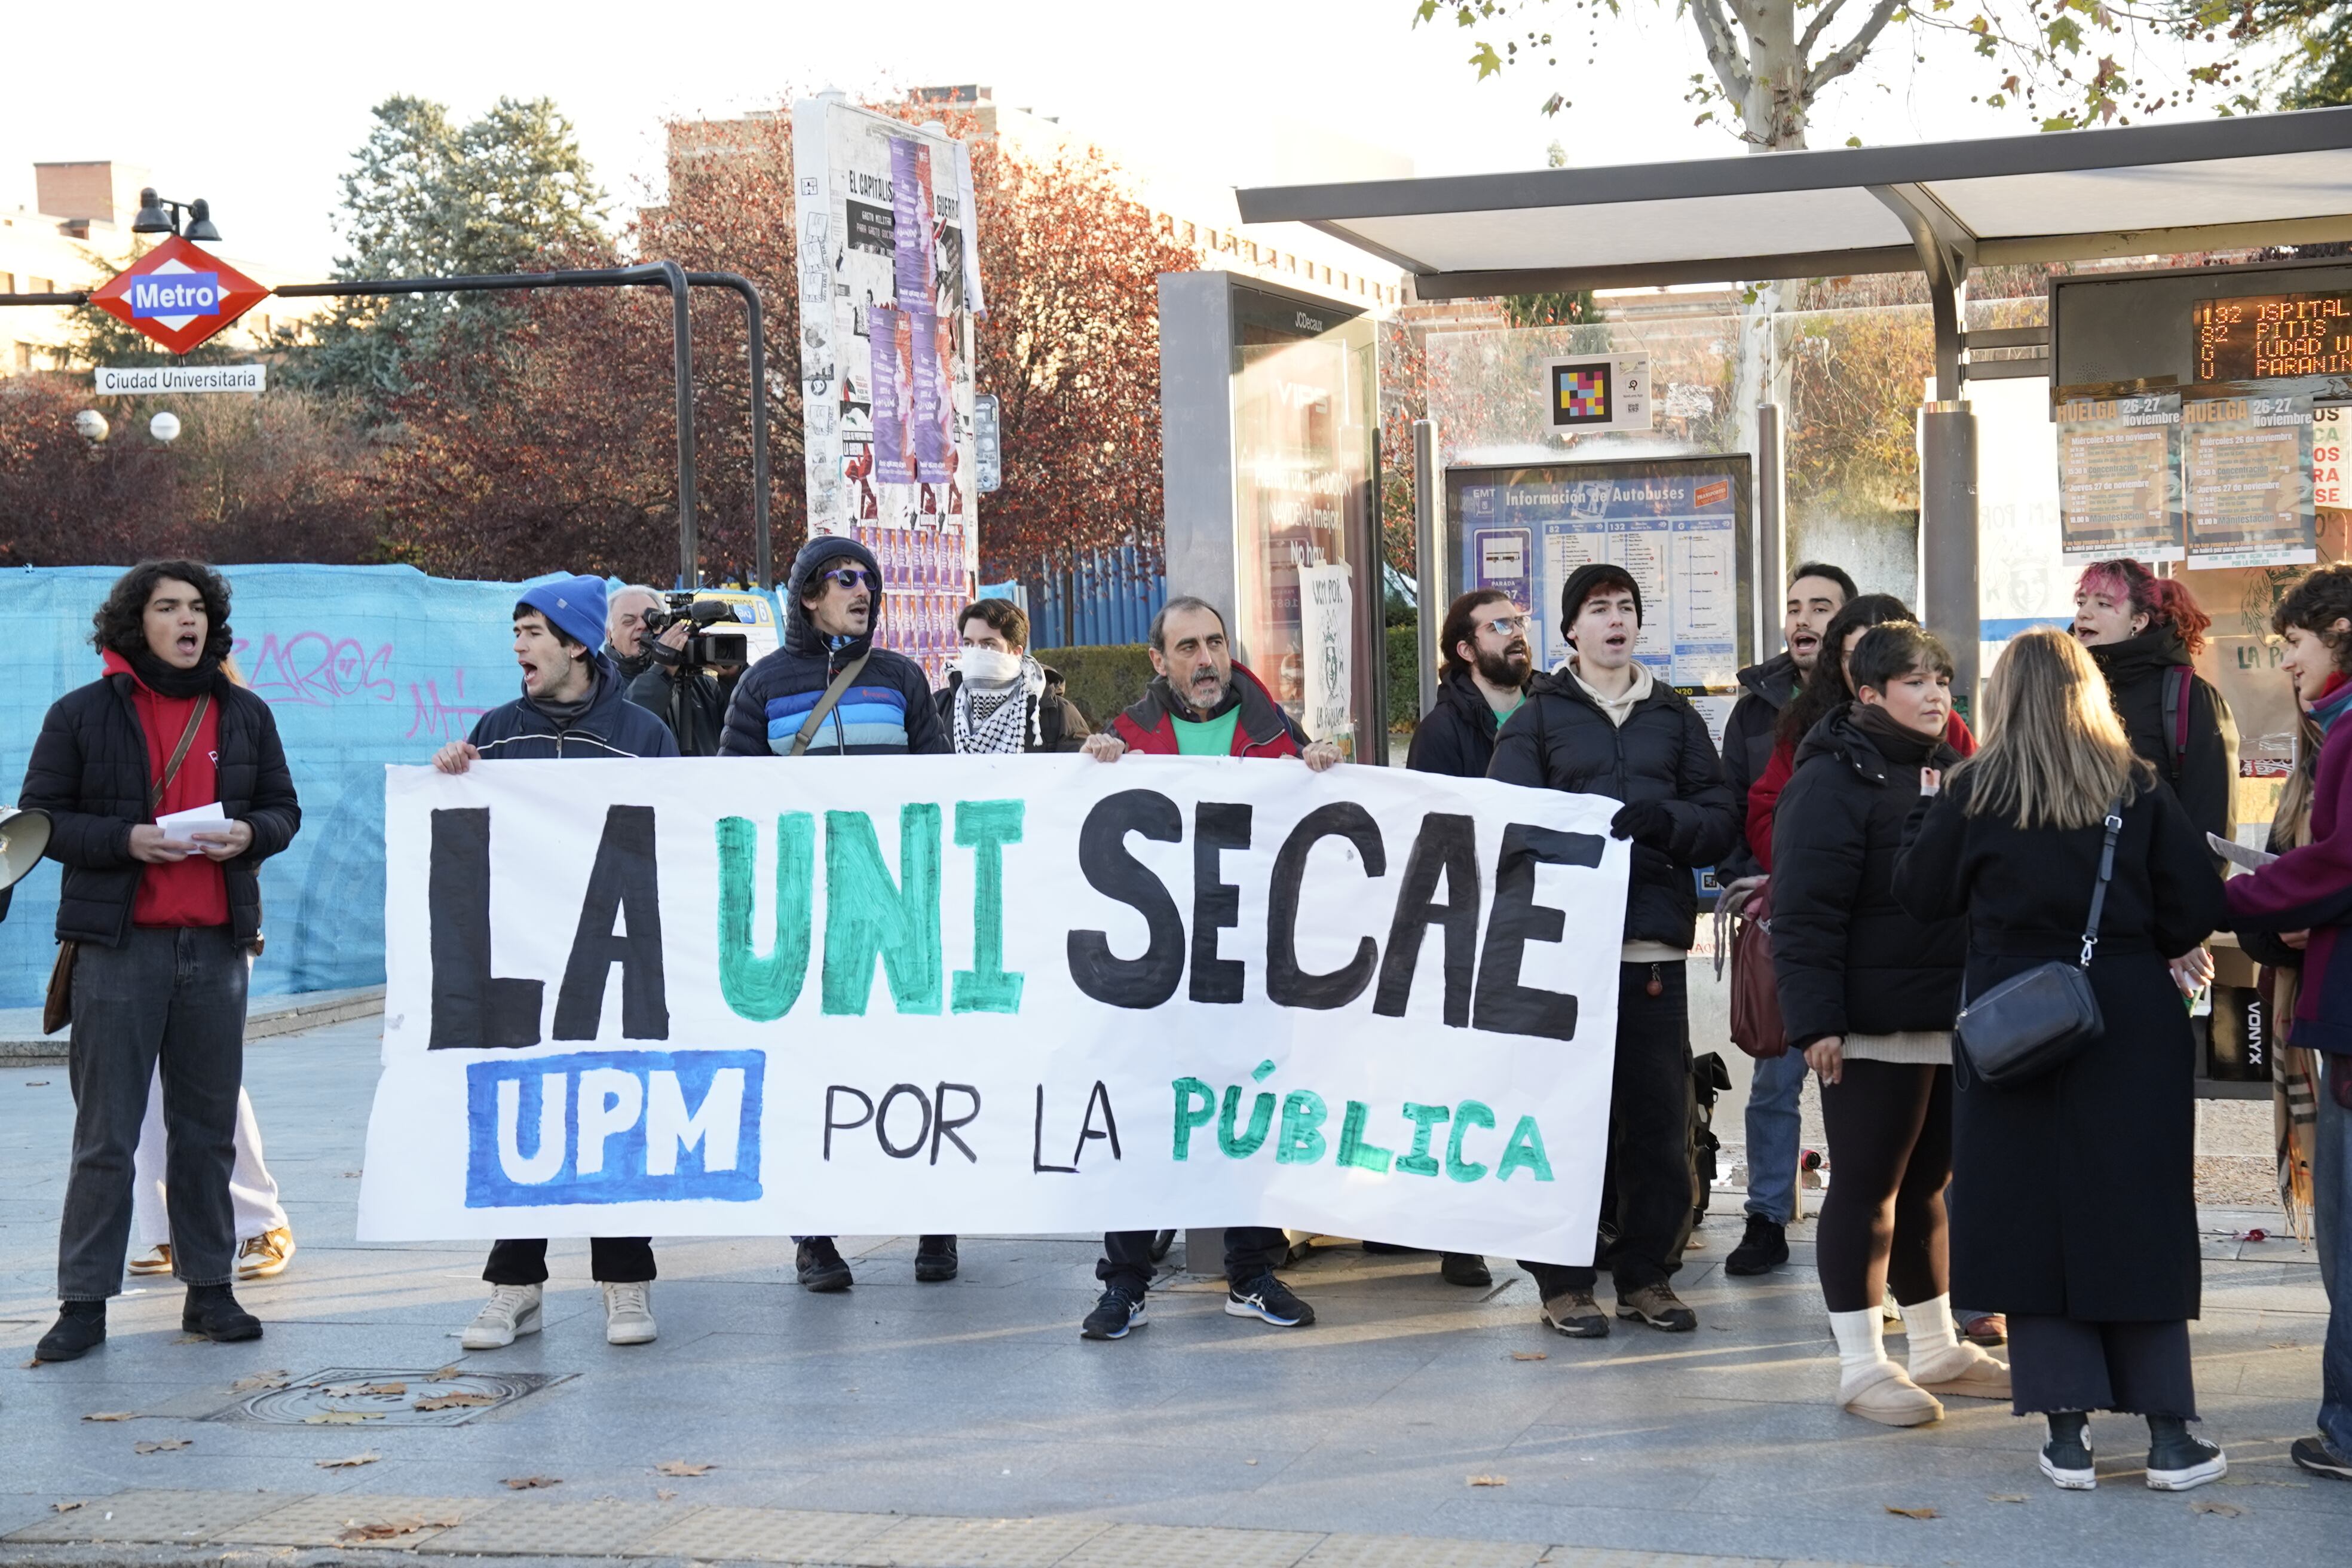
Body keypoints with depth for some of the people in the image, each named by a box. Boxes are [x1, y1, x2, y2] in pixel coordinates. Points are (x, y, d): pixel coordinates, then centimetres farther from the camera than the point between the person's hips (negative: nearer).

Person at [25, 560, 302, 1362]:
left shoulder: (245, 715, 11)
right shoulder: (82, 714, 1)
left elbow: (283, 809, 15)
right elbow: (42, 816, 0)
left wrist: (249, 834, -7)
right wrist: (124, 840, -16)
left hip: (217, 944, 3)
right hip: (118, 944, -3)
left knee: (208, 1128, 9)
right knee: (106, 1135, -2)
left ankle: (209, 1290, 19)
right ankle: (84, 1303, 5)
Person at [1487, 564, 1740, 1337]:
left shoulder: (1676, 716, 17)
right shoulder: (1537, 716, 9)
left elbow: (1723, 821, 9)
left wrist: (1664, 821, -11)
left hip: (1655, 945, 3)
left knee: (1659, 1117, 3)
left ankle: (1647, 1272, 14)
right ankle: (1565, 1280, 6)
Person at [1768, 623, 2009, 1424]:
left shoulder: (1948, 772, 15)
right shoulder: (1833, 780, -10)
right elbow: (1805, 911, -16)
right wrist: (1816, 1019, -21)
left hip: (1952, 1019, 8)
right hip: (1872, 1026, -8)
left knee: (1927, 1182, 16)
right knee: (1867, 1188, -1)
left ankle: (1937, 1347, 26)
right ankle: (1862, 1365, 5)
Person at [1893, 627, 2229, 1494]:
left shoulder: (1974, 794, -5)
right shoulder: (2140, 788, -2)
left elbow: (1920, 893, 5)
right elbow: (2197, 909, -2)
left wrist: (1926, 808, 18)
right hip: (2132, 1029, 1)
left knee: (2034, 1223, 6)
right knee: (2141, 1223, 8)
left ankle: (2066, 1430, 5)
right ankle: (2169, 1432, 9)